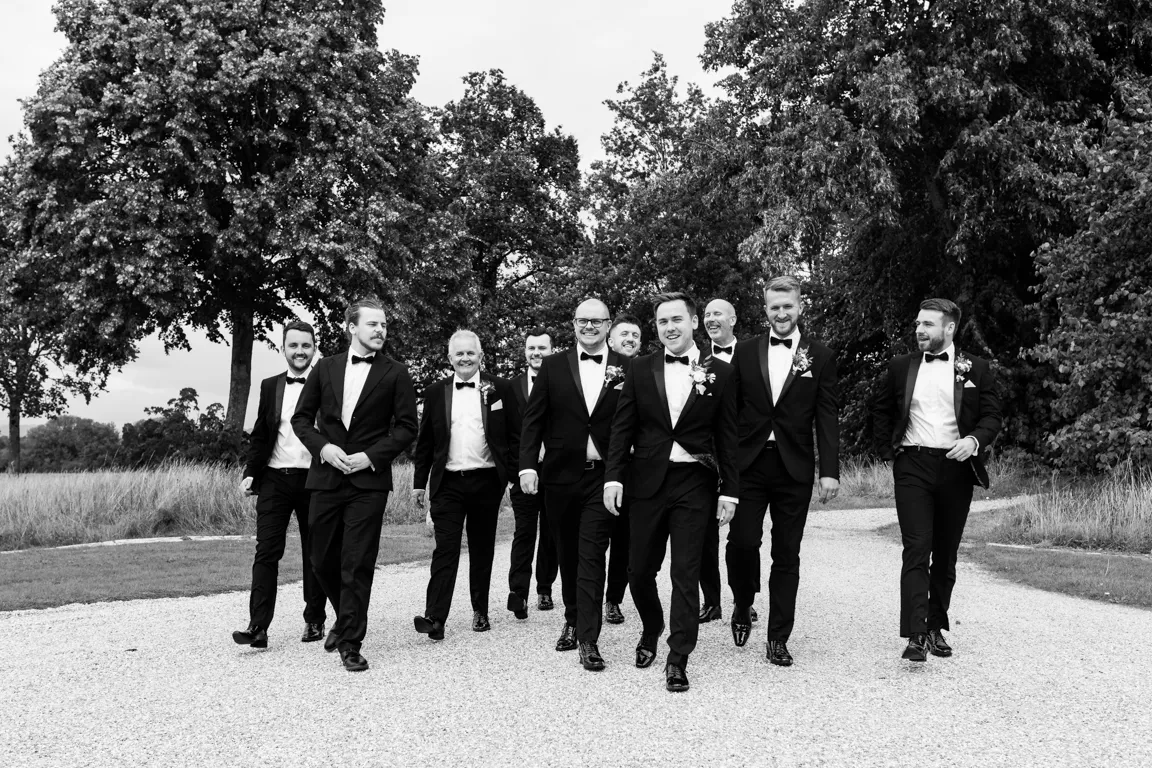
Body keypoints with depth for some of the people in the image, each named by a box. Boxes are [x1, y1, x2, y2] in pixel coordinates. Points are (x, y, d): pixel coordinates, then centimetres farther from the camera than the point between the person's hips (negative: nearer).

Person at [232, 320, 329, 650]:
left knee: (315, 554, 9)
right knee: (266, 552, -4)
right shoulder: (270, 386, 10)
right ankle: (258, 627, -4)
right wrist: (250, 472, 2)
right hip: (274, 478, 2)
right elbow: (259, 434, 13)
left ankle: (314, 621, 20)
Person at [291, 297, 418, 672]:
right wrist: (322, 447, -7)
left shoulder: (395, 374, 0)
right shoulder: (325, 368, 8)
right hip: (326, 477, 3)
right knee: (323, 561, 12)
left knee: (357, 566, -4)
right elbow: (301, 417, 10)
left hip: (369, 481, -3)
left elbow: (407, 427, -1)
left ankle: (350, 643, 7)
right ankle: (346, 618, 37)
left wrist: (372, 456, -12)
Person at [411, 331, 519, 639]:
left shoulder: (500, 389, 3)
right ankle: (435, 617, -9)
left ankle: (480, 611, 23)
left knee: (482, 549, 10)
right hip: (448, 483, 0)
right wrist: (419, 482, 7)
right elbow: (424, 441, 10)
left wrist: (512, 475, -4)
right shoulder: (435, 393, 7)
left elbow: (515, 435, 2)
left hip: (487, 482, 0)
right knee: (445, 549, -5)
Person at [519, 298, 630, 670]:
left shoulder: (626, 369, 0)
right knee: (568, 554, 16)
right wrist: (527, 466, -7)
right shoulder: (554, 366, 4)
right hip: (560, 475, 3)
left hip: (602, 477, -2)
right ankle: (572, 621, 34)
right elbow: (533, 419, 3)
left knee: (592, 556, -6)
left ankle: (588, 639, -1)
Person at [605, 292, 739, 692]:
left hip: (694, 483, -2)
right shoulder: (640, 370, 5)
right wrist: (614, 476, -6)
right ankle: (651, 630, 37)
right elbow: (623, 427, 4)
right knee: (640, 570, 10)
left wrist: (730, 490, -3)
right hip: (647, 480, 2)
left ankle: (678, 660, 9)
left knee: (685, 573, -1)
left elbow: (727, 435, 1)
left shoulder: (719, 372, 1)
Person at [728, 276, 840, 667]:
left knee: (786, 555, 5)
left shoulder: (820, 356, 3)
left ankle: (778, 638, 15)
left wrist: (830, 470, -7)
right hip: (749, 463, 1)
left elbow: (827, 417, 0)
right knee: (742, 541, -8)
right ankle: (743, 606, 22)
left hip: (794, 467, 0)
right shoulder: (745, 352, 6)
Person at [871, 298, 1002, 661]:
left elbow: (992, 416, 3)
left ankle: (937, 627, 22)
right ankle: (916, 635, -13)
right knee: (916, 550, -10)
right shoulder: (901, 367, 8)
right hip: (913, 467, 0)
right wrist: (888, 452, 9)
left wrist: (974, 440, -17)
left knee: (946, 554, 9)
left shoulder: (976, 369, 4)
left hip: (956, 467, 1)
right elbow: (881, 411, 18)